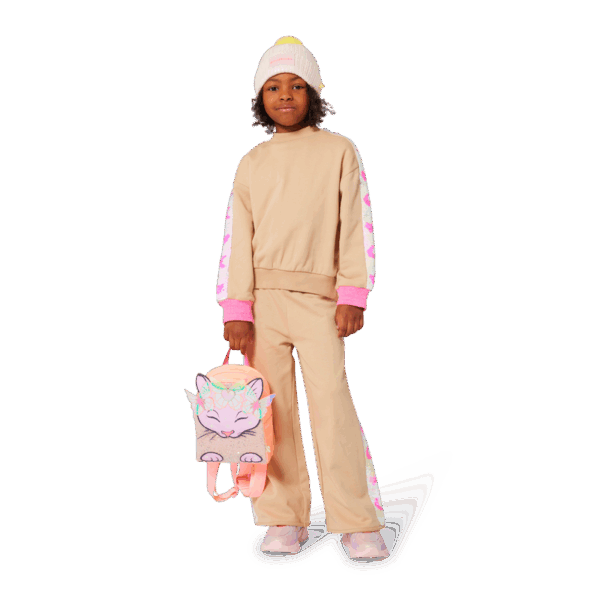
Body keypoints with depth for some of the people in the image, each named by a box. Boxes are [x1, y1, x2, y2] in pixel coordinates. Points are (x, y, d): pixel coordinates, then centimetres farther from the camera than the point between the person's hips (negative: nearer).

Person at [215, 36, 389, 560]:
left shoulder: (340, 151, 9)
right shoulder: (252, 163, 14)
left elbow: (357, 226, 3)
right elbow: (237, 236, 8)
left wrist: (354, 296, -7)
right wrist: (236, 309, -2)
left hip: (319, 300, -2)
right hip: (262, 300, 2)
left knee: (333, 404, -9)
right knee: (273, 409, 2)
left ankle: (357, 524, -1)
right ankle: (284, 521, 10)